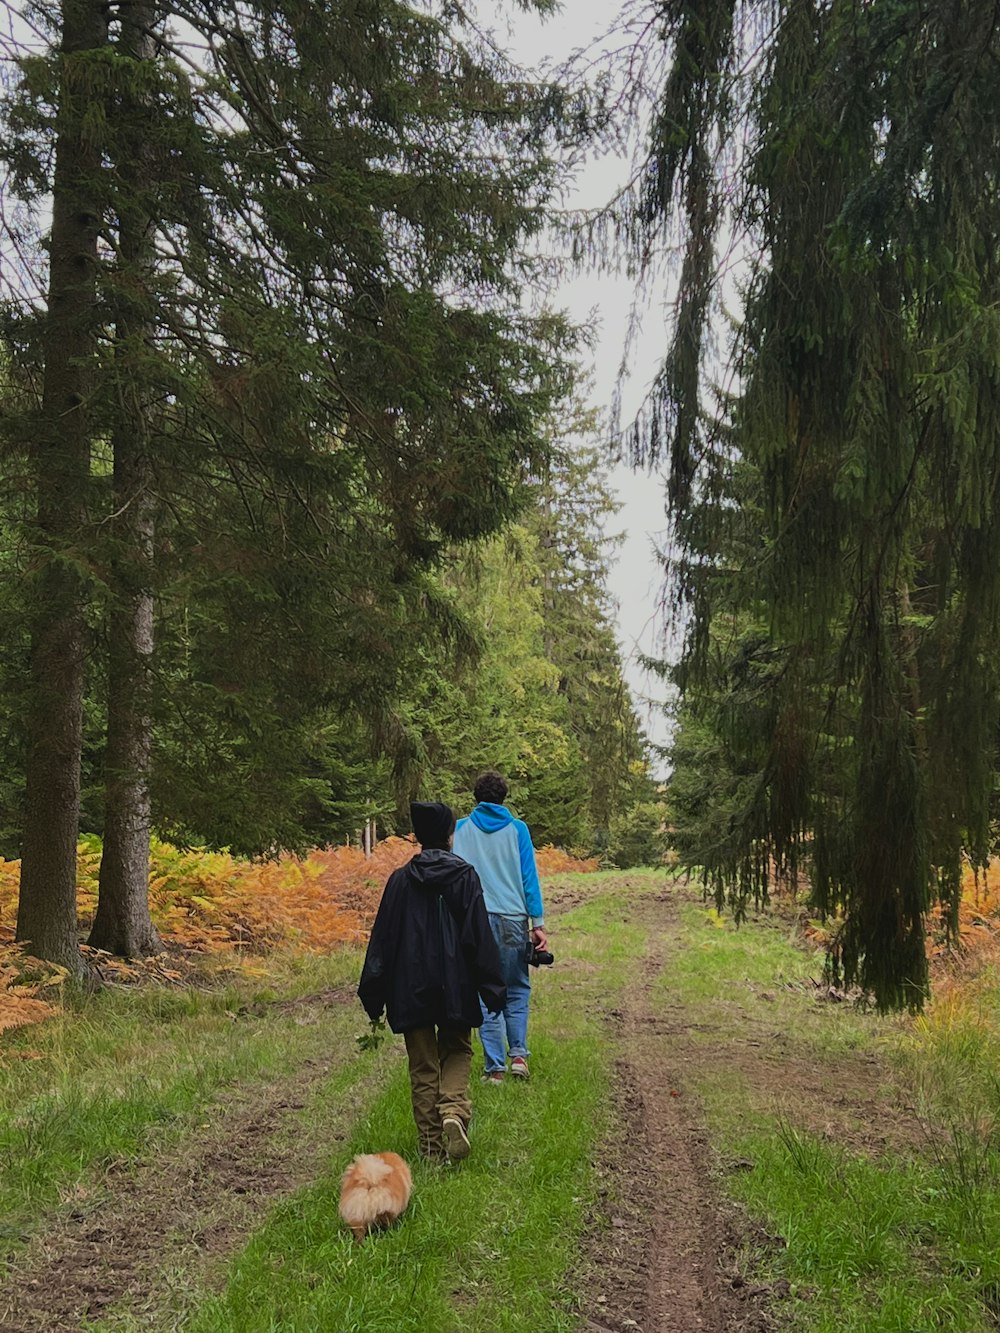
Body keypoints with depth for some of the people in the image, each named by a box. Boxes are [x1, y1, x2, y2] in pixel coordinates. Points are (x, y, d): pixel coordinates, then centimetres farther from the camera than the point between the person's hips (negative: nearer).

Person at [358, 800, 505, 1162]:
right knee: (457, 1053, 17)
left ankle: (431, 1145, 12)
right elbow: (480, 936, -5)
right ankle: (454, 1111, -10)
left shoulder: (401, 879, -2)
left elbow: (383, 939, 1)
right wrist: (493, 990, 0)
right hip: (456, 989, -1)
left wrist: (373, 997, 7)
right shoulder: (465, 875, -5)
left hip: (412, 991, 1)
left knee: (423, 1066, 11)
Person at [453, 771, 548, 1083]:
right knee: (517, 988, 16)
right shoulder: (517, 829, 3)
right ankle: (518, 1054, 4)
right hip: (513, 918, 0)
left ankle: (495, 1067, 4)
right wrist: (538, 923, 3)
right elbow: (529, 877, 1)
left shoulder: (460, 829, 6)